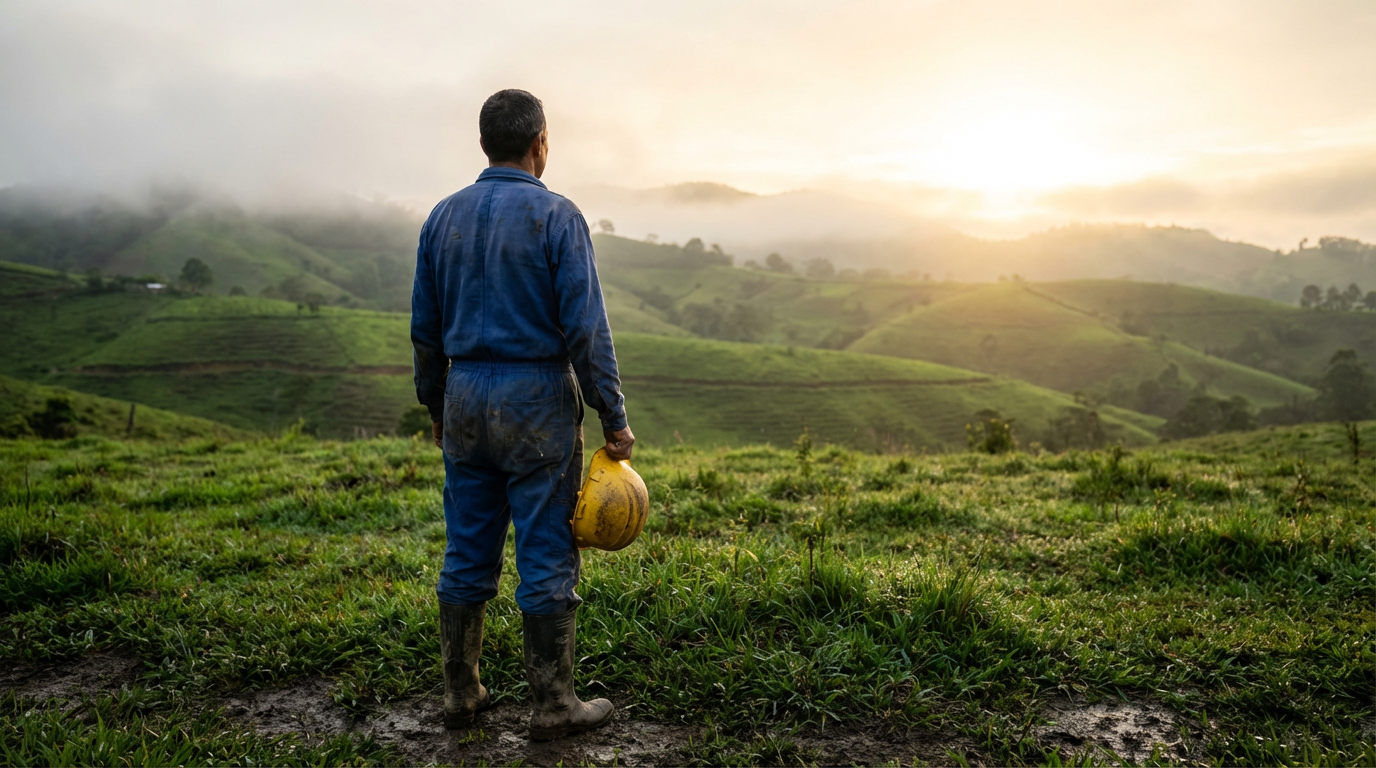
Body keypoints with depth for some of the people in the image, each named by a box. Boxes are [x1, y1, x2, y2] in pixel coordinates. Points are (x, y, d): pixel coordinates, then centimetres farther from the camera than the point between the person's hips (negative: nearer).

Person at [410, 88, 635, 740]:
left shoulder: (443, 217, 7)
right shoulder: (556, 216, -9)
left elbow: (425, 328, 11)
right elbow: (586, 329, -13)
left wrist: (436, 407, 22)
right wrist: (614, 419, -6)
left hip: (465, 400, 6)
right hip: (538, 400, -5)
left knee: (467, 555, 13)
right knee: (548, 558, 3)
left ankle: (460, 692, 23)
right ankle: (552, 705, 12)